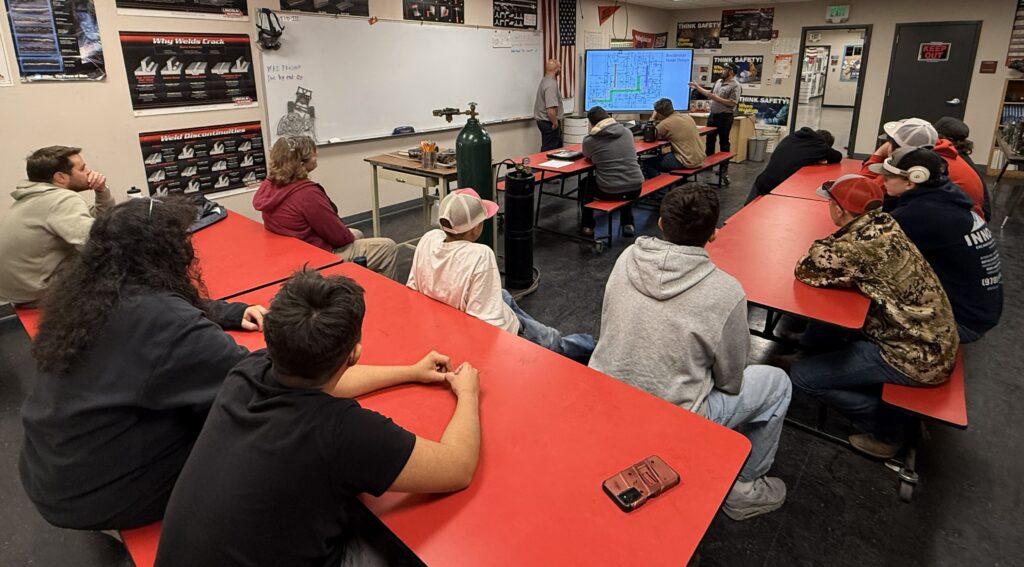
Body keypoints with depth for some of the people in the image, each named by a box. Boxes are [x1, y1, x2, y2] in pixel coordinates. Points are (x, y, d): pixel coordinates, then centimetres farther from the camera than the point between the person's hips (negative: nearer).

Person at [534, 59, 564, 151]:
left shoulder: (545, 80, 10)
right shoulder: (551, 85, -23)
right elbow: (550, 109, -30)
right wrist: (555, 123, -17)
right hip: (549, 123, -10)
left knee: (558, 147, 20)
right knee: (549, 151, -3)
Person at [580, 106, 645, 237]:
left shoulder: (589, 140, -6)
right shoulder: (627, 132, 5)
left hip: (609, 191, -3)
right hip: (635, 188, 3)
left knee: (585, 183, 28)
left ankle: (587, 226, 31)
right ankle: (628, 224, 32)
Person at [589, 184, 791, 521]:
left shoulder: (627, 259, -7)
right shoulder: (726, 292, -19)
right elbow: (730, 381, -6)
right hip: (669, 425, -5)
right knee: (777, 382, 15)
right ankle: (743, 488, 28)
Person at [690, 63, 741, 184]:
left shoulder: (735, 86, -15)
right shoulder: (719, 81, 11)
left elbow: (732, 103, -22)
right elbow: (710, 93, 21)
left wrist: (717, 98, -21)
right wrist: (697, 87, 18)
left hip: (725, 117, -8)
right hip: (713, 115, 8)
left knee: (724, 142, -1)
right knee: (709, 140, 15)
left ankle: (724, 168, 7)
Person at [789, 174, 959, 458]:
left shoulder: (864, 243, -27)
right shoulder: (882, 224, -1)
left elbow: (806, 269, -20)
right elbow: (841, 258, 10)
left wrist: (829, 244, -6)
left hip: (916, 357, -9)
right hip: (930, 340, 9)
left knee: (801, 374, -6)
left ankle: (890, 426, 9)